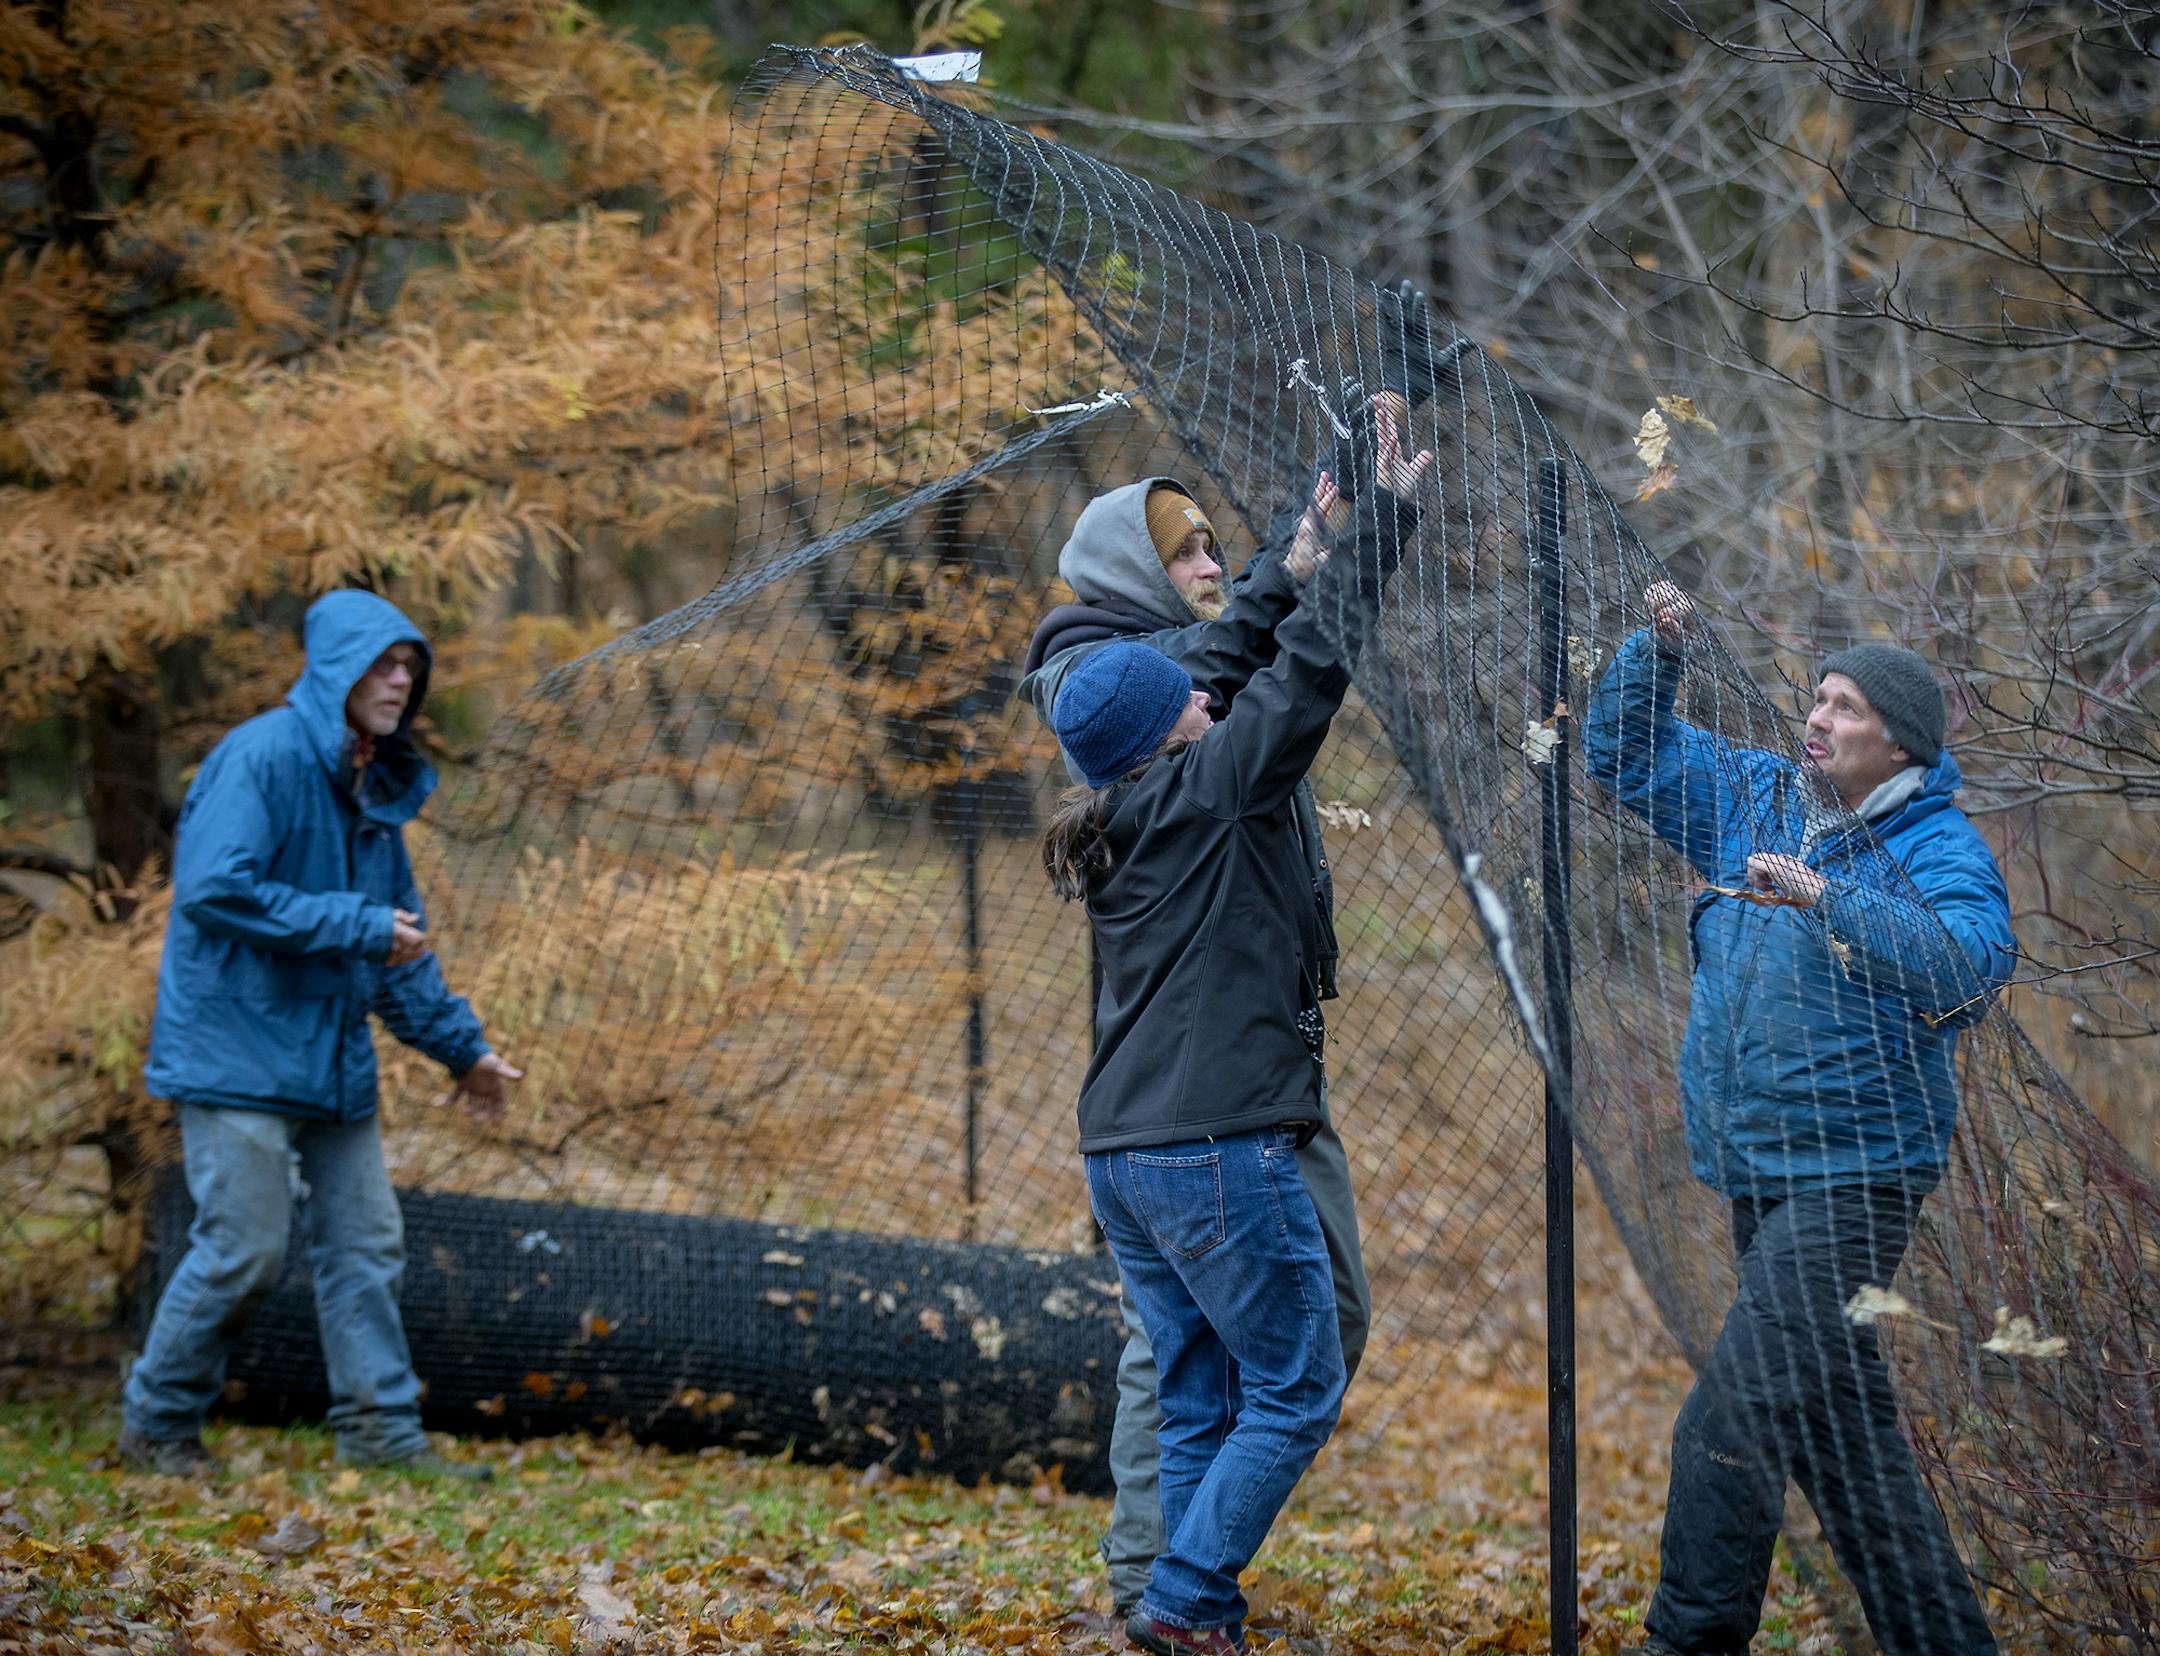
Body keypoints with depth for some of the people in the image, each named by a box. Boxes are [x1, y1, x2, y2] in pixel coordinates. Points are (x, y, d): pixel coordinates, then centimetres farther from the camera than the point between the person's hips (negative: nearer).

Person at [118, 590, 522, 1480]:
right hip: (236, 1047, -9)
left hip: (332, 1056, 9)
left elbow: (400, 933, 22)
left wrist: (460, 1044, 19)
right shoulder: (262, 757, -13)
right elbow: (214, 888, -23)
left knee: (366, 1243, 6)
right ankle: (156, 1423, 8)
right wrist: (357, 928, -20)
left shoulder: (375, 783, 14)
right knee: (245, 1245, -7)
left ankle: (383, 1431, 11)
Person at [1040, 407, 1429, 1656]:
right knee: (1296, 1392, 0)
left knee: (1200, 1403, 12)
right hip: (1221, 1149, -8)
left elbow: (1241, 663, 23)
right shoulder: (1210, 790, -7)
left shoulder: (1118, 819, 14)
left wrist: (1298, 555, 25)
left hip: (1122, 1162, 8)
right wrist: (1383, 515, 0)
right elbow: (1312, 664, -7)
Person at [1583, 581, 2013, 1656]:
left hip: (1853, 1175, -8)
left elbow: (1971, 960, -28)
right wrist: (1657, 650, 5)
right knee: (1838, 1425, 12)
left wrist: (1826, 896, -34)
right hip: (1756, 1177, 8)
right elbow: (1624, 752, 21)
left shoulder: (1937, 849, -8)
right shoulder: (1754, 801, 12)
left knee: (1731, 1422, -16)